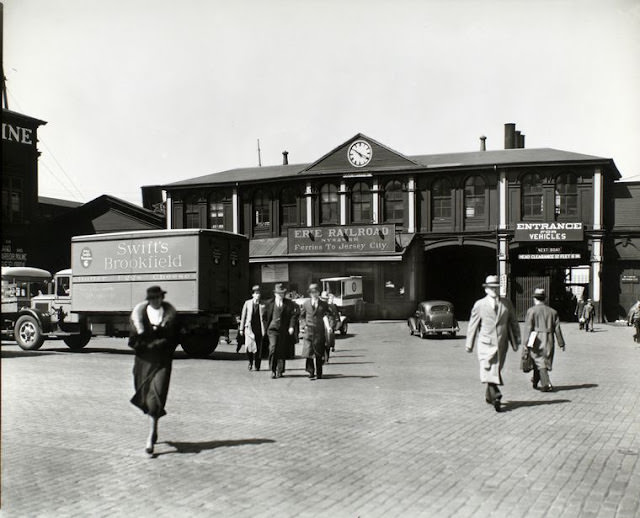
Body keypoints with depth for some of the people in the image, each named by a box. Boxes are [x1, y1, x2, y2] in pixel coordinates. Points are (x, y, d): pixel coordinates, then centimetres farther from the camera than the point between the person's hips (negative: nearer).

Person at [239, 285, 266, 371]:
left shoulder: (262, 305, 4)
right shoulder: (247, 303, 6)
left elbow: (265, 317, 5)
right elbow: (243, 316, 10)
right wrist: (241, 328, 8)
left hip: (259, 329, 0)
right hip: (249, 328, 0)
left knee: (258, 349, 3)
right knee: (249, 346, -12)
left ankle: (257, 366, 16)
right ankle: (250, 362, 13)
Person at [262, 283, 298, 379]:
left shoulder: (290, 304, 4)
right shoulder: (269, 304, 7)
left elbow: (294, 315, 0)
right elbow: (265, 317, 13)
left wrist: (291, 326, -11)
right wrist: (266, 328, 7)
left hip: (284, 330, 1)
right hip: (272, 328, -1)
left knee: (282, 351, 5)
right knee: (273, 348, -14)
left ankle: (280, 371, 18)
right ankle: (273, 371, -7)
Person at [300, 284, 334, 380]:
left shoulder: (323, 304, 4)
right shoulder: (306, 303, 7)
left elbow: (328, 315, 0)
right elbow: (302, 315, 18)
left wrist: (329, 326, -16)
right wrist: (305, 324, 4)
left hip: (320, 331, 0)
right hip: (309, 330, 0)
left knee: (319, 354, 5)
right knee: (309, 352, -9)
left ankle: (319, 373, 16)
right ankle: (311, 372, -2)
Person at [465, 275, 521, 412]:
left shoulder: (507, 304, 7)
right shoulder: (479, 305, 1)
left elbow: (513, 323, 13)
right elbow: (473, 325, 5)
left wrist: (516, 341, 10)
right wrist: (469, 344, 6)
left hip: (501, 344, 2)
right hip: (486, 343, -2)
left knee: (495, 371, 8)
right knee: (487, 370, -16)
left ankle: (489, 396, 24)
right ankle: (496, 395, -18)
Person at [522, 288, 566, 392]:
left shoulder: (531, 310, -4)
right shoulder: (552, 311, 8)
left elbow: (528, 328, -9)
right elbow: (557, 329, 7)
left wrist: (526, 344, -10)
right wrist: (561, 343, 12)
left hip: (537, 340, -4)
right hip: (549, 341, 4)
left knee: (540, 362, -1)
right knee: (545, 361, 16)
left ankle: (547, 384, -13)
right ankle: (535, 381, 31)